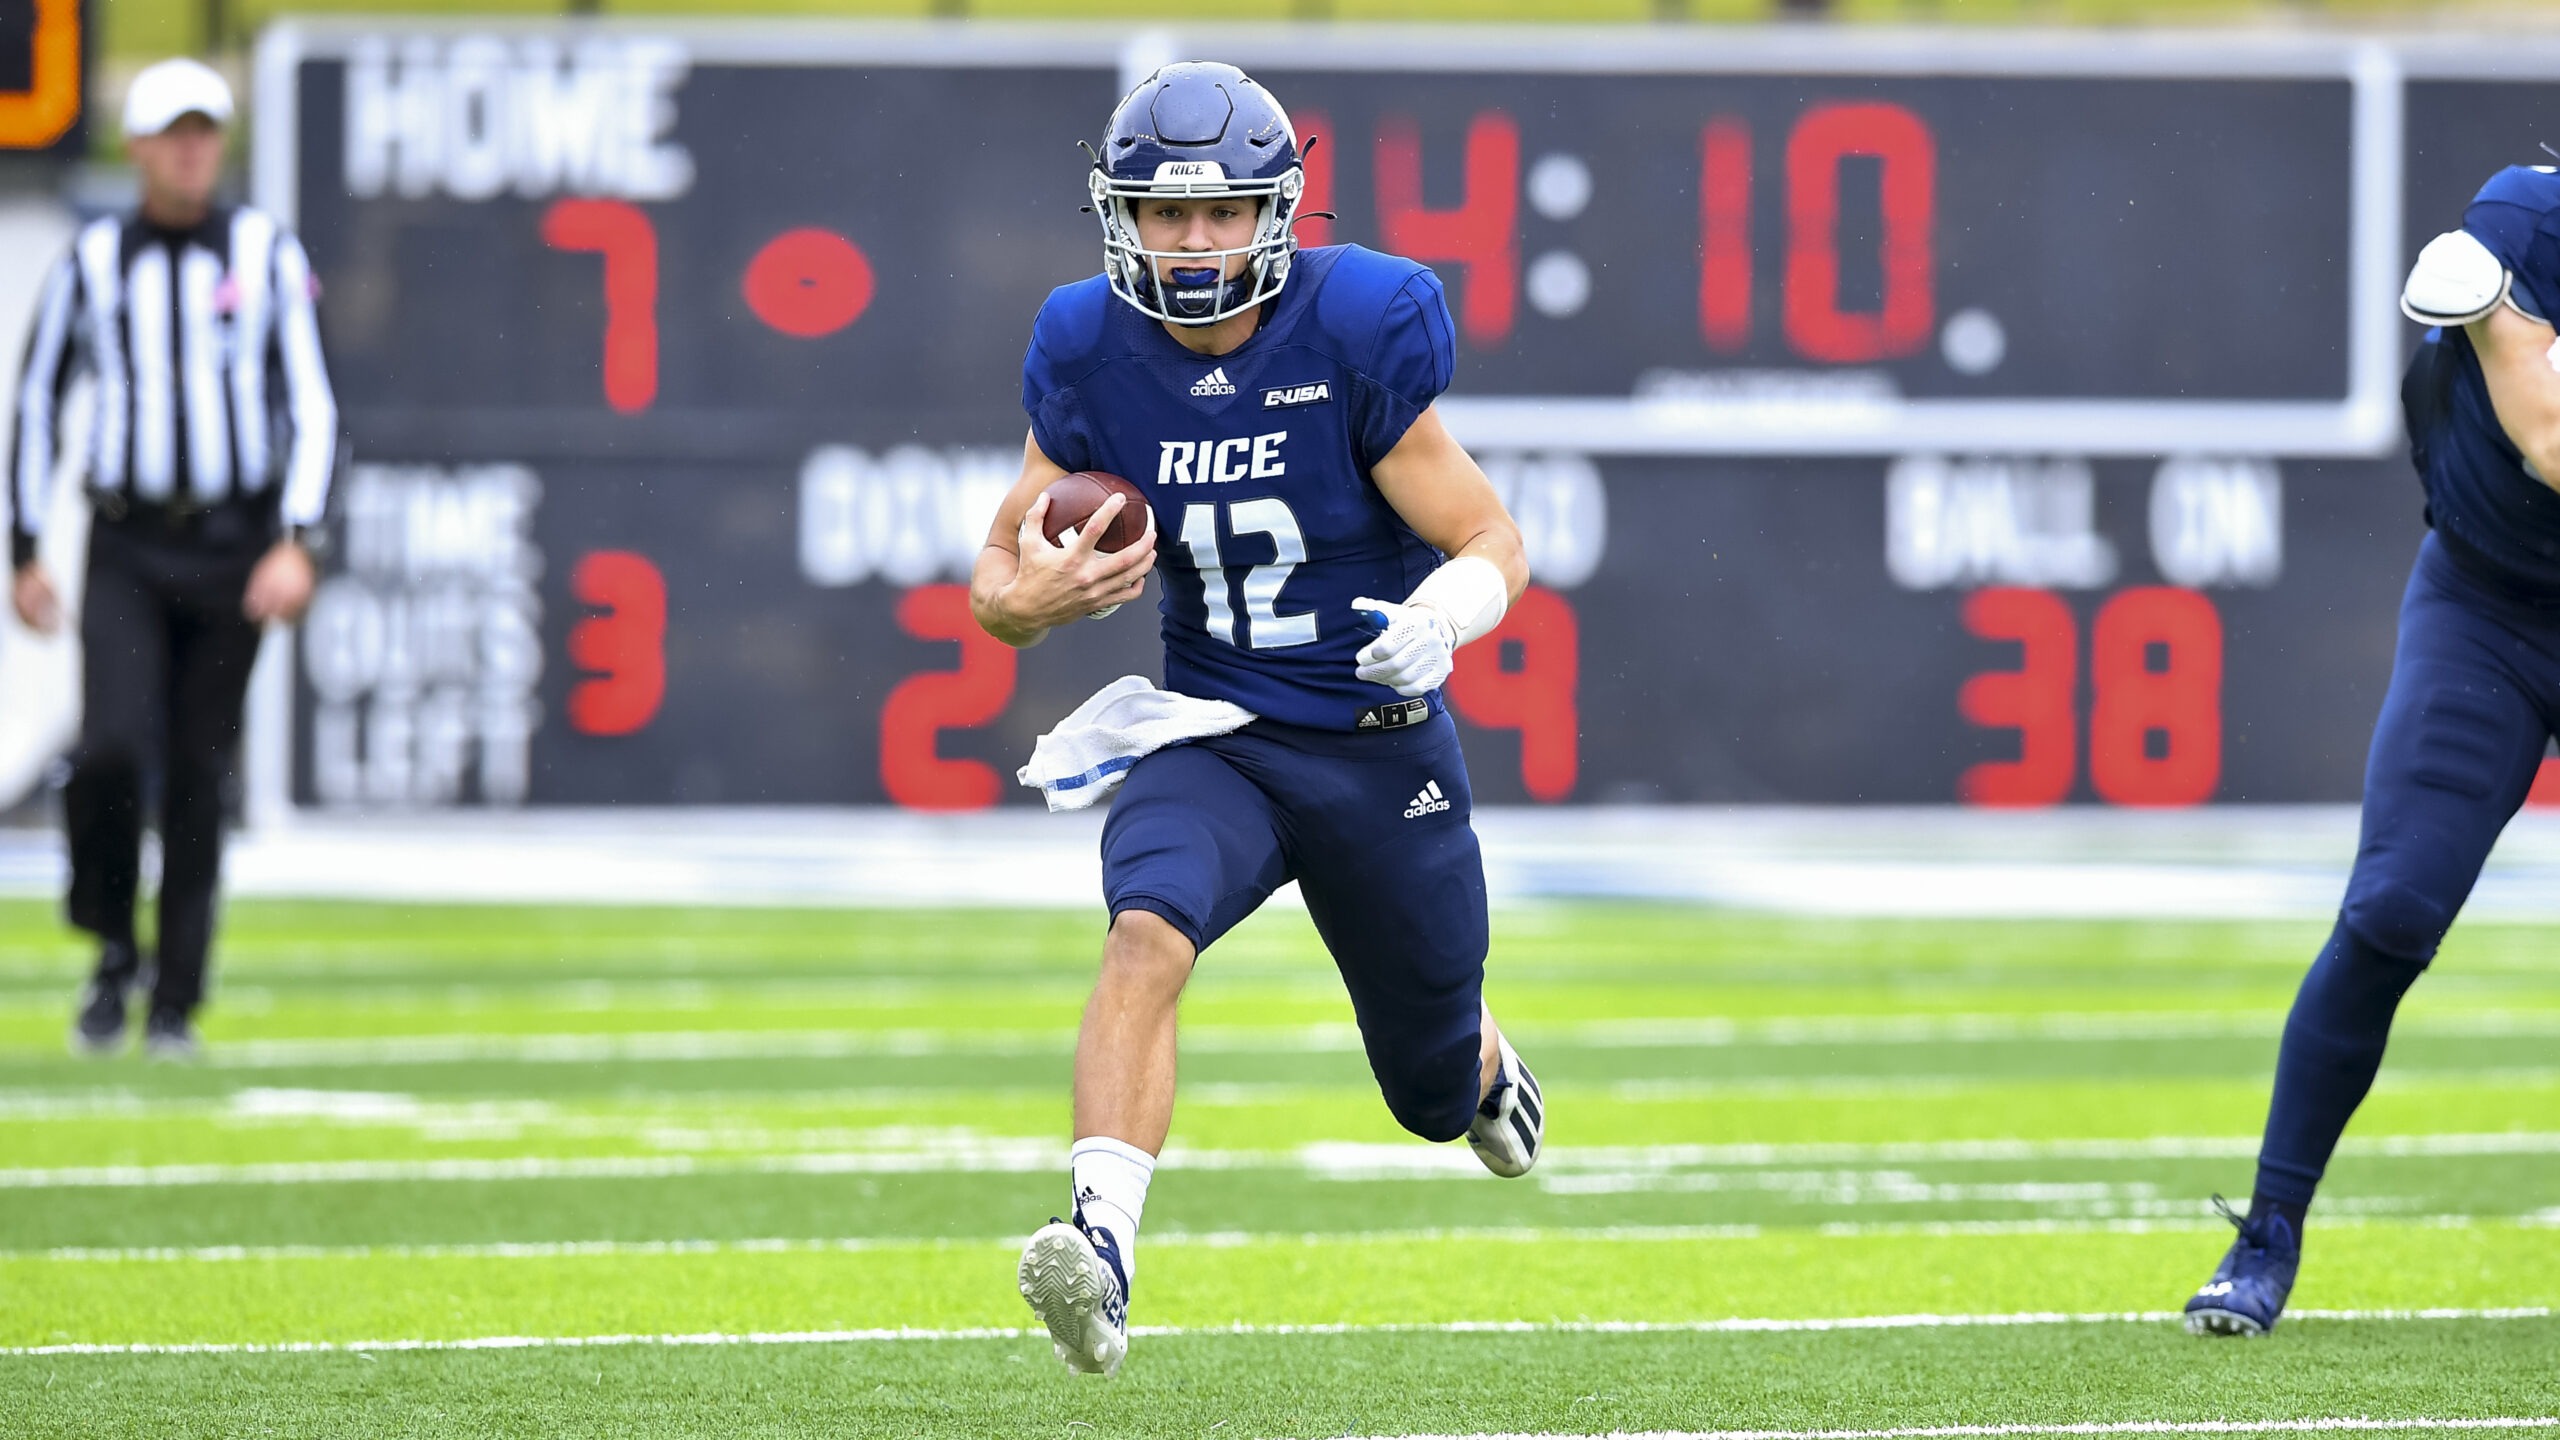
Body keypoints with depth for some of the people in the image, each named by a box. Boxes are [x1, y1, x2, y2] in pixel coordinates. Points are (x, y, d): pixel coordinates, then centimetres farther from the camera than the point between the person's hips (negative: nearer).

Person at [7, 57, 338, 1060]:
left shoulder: (267, 255, 1)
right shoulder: (91, 262, 4)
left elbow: (310, 409, -2)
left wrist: (296, 543, -15)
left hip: (234, 549, 0)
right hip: (126, 552, 0)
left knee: (198, 776, 1)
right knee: (112, 748, -19)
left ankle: (175, 1006, 12)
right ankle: (113, 950, 5)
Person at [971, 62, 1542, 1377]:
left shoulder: (1359, 331, -16)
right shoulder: (1090, 353, -8)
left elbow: (1492, 542, -11)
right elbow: (998, 578, 0)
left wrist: (1444, 612, -34)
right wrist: (1029, 599, -25)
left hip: (1382, 749, -1)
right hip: (1210, 737, 1)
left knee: (1438, 1095, 14)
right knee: (1149, 933, -33)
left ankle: (1485, 1067, 53)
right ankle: (1103, 1248, -45)